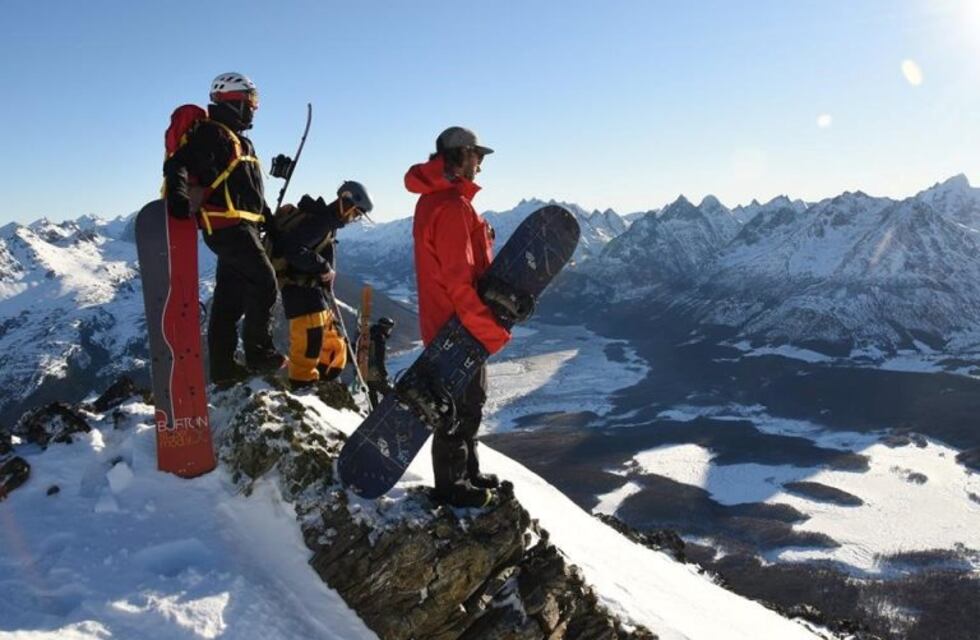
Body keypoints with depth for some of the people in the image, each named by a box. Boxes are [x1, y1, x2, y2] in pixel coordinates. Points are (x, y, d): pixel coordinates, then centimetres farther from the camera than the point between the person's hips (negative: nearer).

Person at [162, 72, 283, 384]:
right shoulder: (210, 134, -6)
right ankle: (259, 352, -4)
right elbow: (176, 164, -18)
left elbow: (250, 190, 30)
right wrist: (177, 194, -35)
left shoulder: (240, 141, 25)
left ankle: (222, 365, 12)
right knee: (263, 282, -10)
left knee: (229, 297, 8)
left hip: (238, 227, 10)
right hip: (229, 225, -10)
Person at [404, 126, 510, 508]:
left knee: (469, 401, 21)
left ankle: (466, 472, 35)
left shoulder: (434, 199, 13)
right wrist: (492, 330, -22)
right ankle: (451, 485, 17)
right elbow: (459, 280, -26)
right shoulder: (451, 206, -21)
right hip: (459, 326, -10)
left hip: (452, 321, 10)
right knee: (460, 406, 2)